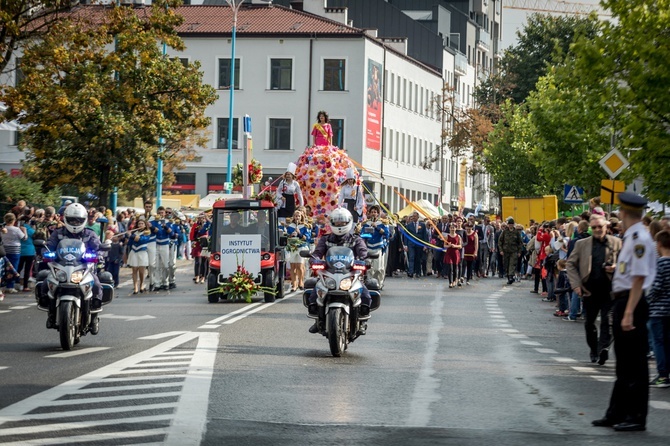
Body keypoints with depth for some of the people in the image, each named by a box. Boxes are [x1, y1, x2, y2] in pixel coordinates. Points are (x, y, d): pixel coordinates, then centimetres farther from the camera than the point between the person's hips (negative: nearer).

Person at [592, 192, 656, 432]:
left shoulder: (639, 239, -18)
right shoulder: (630, 237, 12)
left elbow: (639, 278, -22)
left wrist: (629, 313, -24)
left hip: (632, 304, -10)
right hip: (622, 301, 10)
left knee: (634, 364, -2)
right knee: (623, 363, 17)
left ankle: (636, 417, 5)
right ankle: (617, 413, 25)